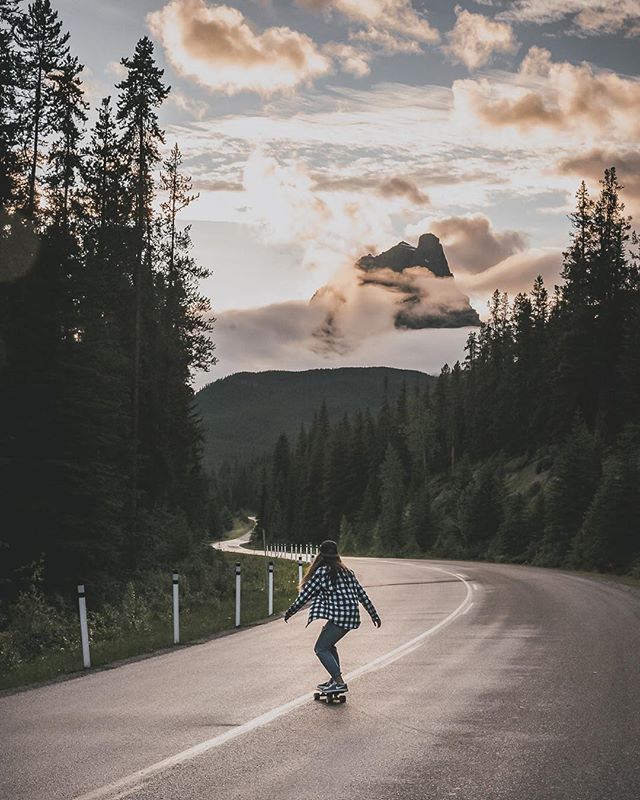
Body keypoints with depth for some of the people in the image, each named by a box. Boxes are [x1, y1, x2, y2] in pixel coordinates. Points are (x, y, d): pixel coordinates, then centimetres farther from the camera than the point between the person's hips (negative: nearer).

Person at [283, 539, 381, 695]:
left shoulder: (322, 572, -4)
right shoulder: (346, 571, 18)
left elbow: (306, 594, -2)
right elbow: (361, 594, 18)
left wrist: (290, 611, 9)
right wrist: (374, 614, 25)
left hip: (339, 616, -9)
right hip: (351, 616, 9)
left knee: (321, 649, -3)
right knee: (328, 645, 24)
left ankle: (340, 683, -12)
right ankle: (335, 679, 24)